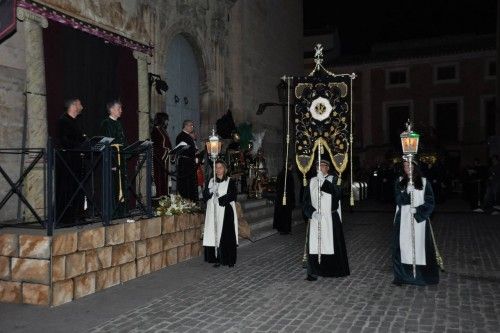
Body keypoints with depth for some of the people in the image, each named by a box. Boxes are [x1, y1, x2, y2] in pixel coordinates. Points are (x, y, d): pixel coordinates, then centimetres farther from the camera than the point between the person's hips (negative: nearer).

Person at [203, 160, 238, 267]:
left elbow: (232, 196, -11)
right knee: (214, 235, 1)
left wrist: (220, 199, -14)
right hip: (213, 214, 4)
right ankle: (217, 259, 10)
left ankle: (229, 260, 4)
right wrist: (210, 190, -13)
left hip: (226, 213, -4)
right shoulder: (211, 181, 14)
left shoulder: (230, 182, 0)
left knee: (226, 237, -5)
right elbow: (205, 195, 7)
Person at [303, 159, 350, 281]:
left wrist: (323, 180, -27)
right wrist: (312, 212, -13)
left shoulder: (333, 179, 2)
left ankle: (335, 270, 16)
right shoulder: (312, 181, 9)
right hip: (315, 219, 2)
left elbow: (337, 193, -19)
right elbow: (306, 200, 4)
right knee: (314, 244, -3)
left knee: (332, 242, 2)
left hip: (331, 219, -2)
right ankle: (313, 272, 0)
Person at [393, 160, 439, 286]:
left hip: (419, 219, -1)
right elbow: (398, 199, -3)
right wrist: (407, 192, -20)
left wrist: (417, 210, -12)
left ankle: (422, 275, 8)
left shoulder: (424, 182, 3)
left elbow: (430, 202, 1)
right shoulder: (400, 182, 7)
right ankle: (402, 276, 4)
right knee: (403, 245, -1)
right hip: (403, 220, 1)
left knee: (420, 245, -1)